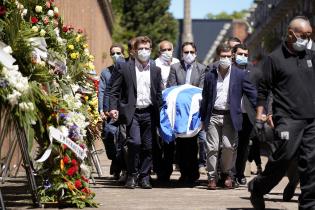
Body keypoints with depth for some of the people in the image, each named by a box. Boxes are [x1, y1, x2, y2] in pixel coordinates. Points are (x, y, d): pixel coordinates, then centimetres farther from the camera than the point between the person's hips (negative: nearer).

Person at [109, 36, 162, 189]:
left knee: (148, 146, 3)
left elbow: (158, 94, 16)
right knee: (135, 142, -18)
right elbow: (114, 91, 3)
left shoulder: (155, 70, 13)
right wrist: (113, 108, -11)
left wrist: (159, 113, 8)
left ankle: (144, 177, 14)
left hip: (149, 113, 3)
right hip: (132, 112, -3)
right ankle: (132, 175, -4)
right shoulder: (125, 68, 4)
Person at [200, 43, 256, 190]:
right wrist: (203, 118, 12)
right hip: (213, 116, 2)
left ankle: (226, 173, 13)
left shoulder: (240, 75, 3)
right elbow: (205, 98, 13)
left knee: (229, 146, -9)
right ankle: (212, 176, 9)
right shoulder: (210, 76, 9)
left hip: (230, 116, -2)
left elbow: (252, 94, 1)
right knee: (212, 148, -1)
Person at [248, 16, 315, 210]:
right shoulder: (275, 59, 0)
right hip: (288, 119, -5)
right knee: (283, 158, -9)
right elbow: (263, 90, 1)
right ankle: (257, 188, 14)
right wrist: (259, 118, -5)